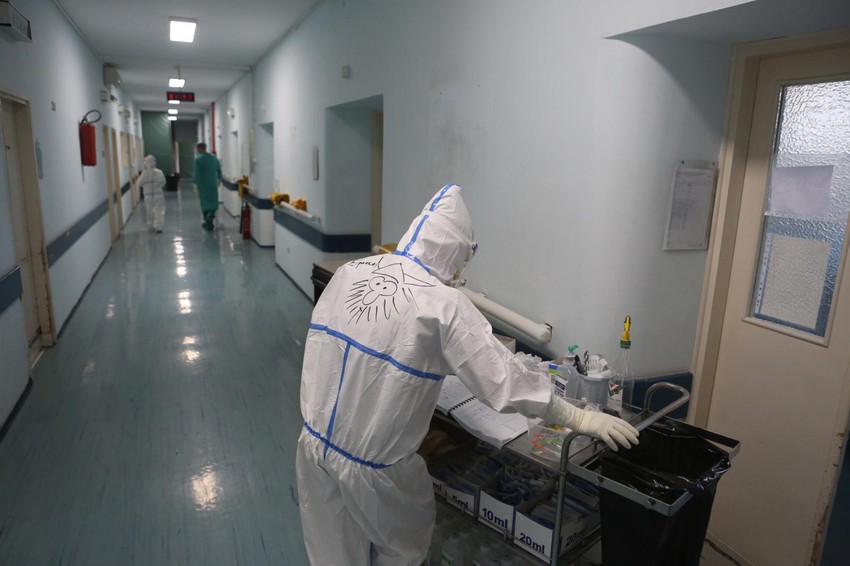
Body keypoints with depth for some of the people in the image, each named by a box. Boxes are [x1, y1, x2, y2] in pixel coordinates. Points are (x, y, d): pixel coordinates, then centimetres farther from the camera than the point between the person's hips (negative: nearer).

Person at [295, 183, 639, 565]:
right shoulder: (444, 305, -19)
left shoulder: (348, 272, -3)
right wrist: (578, 418, -5)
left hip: (314, 443, 5)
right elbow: (503, 377, -17)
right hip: (372, 462, -5)